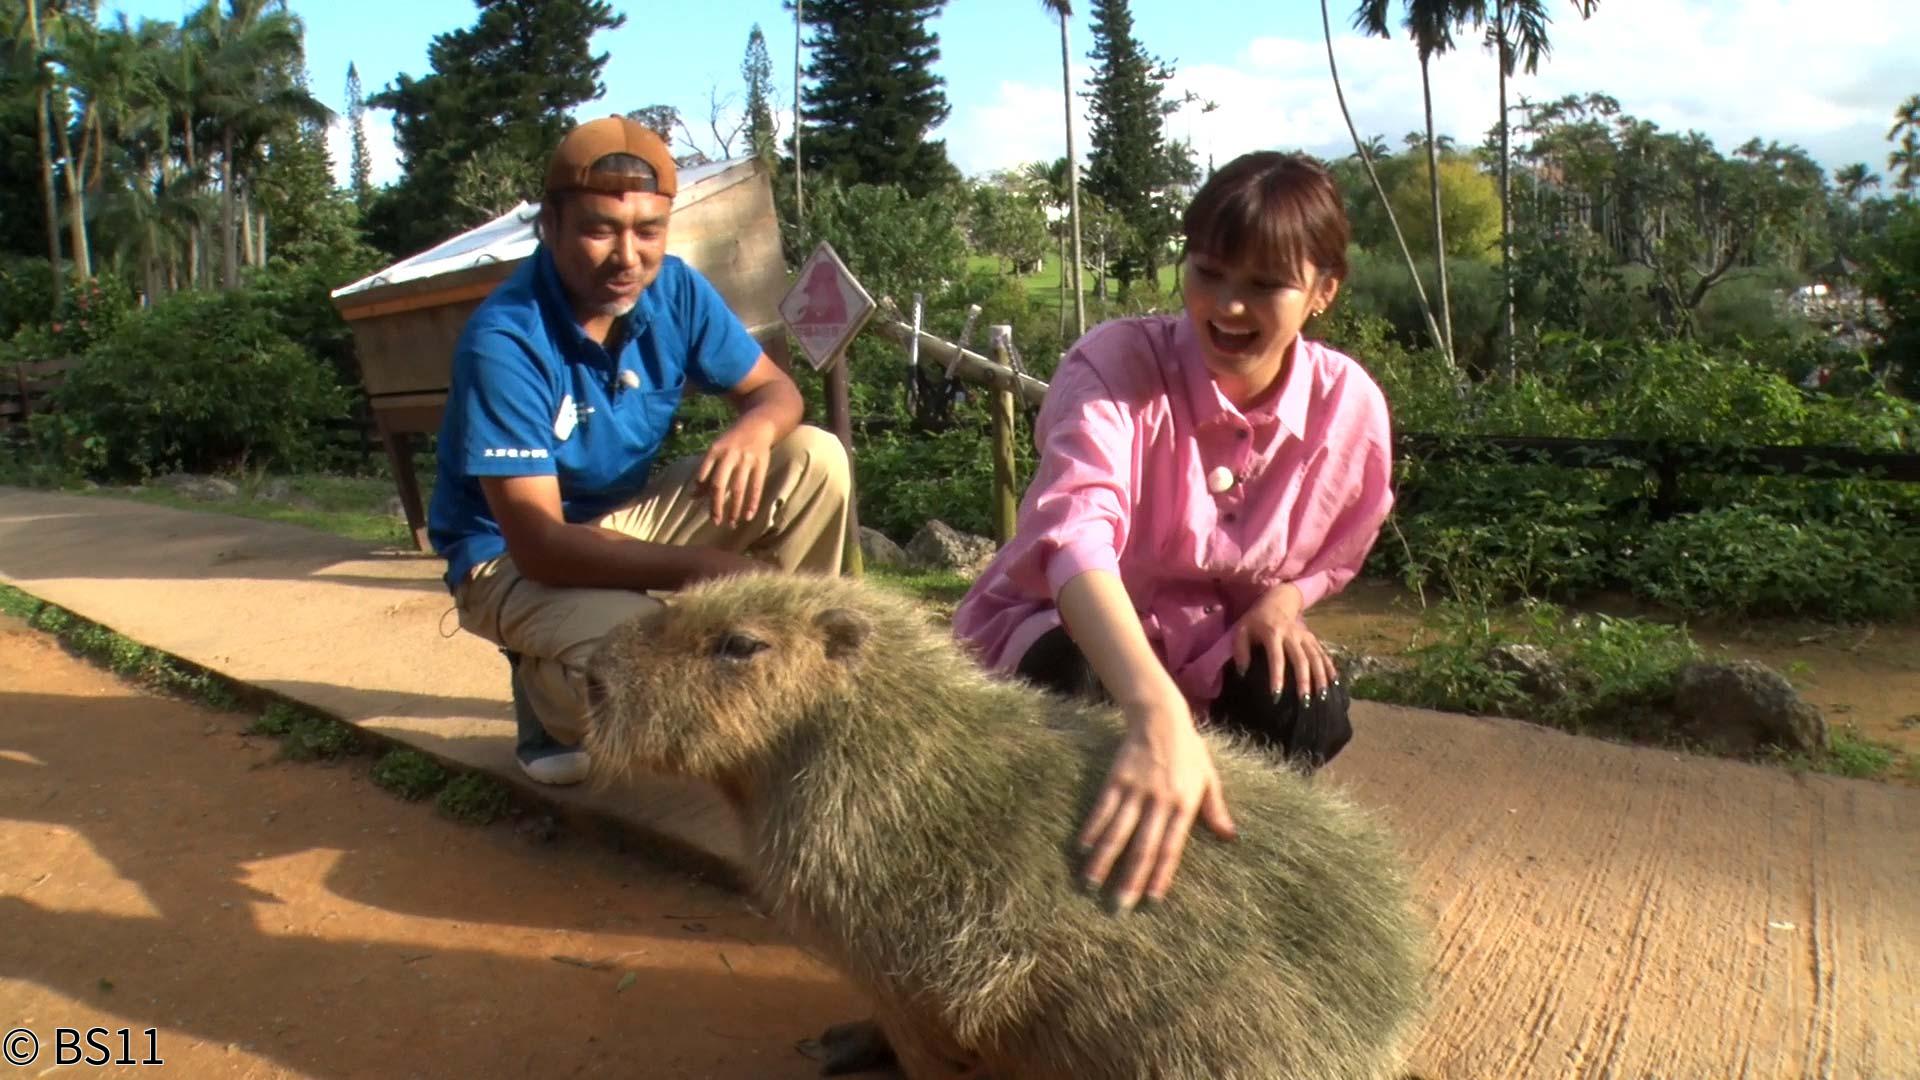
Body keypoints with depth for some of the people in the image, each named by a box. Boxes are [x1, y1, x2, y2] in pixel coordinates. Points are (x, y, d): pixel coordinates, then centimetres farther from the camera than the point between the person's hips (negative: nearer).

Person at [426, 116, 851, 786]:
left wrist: (754, 430, -29)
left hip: (631, 516, 6)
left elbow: (774, 388, -3)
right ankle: (546, 690, 1)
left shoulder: (672, 289, -12)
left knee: (815, 460, -12)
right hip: (510, 557, -5)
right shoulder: (505, 341, -28)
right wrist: (698, 566, -42)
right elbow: (539, 545, -31)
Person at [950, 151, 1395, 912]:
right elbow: (1075, 533, -47)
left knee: (1312, 713, -25)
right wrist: (1160, 720, -62)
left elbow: (1333, 555, 6)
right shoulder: (1115, 364, -28)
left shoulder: (1349, 405, -13)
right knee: (1074, 684, -37)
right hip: (1067, 635, -3)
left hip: (1213, 652, 4)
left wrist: (1283, 600, -20)